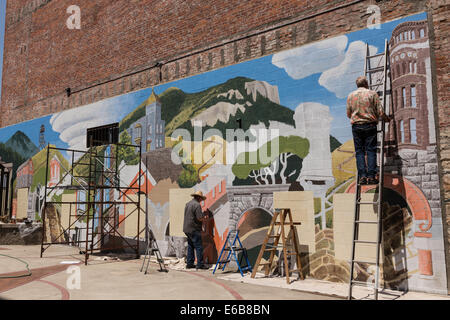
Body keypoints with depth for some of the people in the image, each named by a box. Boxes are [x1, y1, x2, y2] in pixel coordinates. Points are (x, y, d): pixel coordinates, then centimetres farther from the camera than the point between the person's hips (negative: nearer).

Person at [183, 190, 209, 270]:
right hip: (194, 229, -9)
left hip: (187, 228, 9)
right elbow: (200, 218, -20)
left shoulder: (188, 204, 13)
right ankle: (200, 264, -2)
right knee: (199, 247, -3)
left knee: (190, 246, 15)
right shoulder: (197, 205, -14)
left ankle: (189, 263, 18)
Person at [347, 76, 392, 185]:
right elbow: (380, 112, -1)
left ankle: (362, 176, -5)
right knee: (371, 151, 0)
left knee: (359, 151, 3)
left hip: (356, 126, 2)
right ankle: (371, 176, -4)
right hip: (370, 125, -2)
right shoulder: (372, 94, 1)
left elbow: (348, 114, 14)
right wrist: (387, 119, 18)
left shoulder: (351, 96, 9)